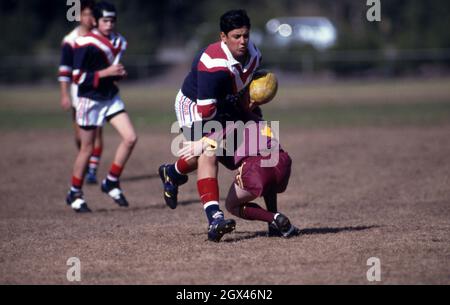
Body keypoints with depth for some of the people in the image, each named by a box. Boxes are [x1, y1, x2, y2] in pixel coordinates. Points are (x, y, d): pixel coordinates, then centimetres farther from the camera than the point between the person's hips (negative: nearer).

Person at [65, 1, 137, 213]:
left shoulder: (119, 42, 6)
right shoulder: (85, 44, -16)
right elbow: (78, 77, -18)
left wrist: (120, 73, -2)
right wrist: (105, 72, -23)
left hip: (111, 97, 6)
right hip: (90, 100, -6)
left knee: (130, 138, -8)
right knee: (87, 148, 2)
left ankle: (111, 183, 8)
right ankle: (75, 194, 18)